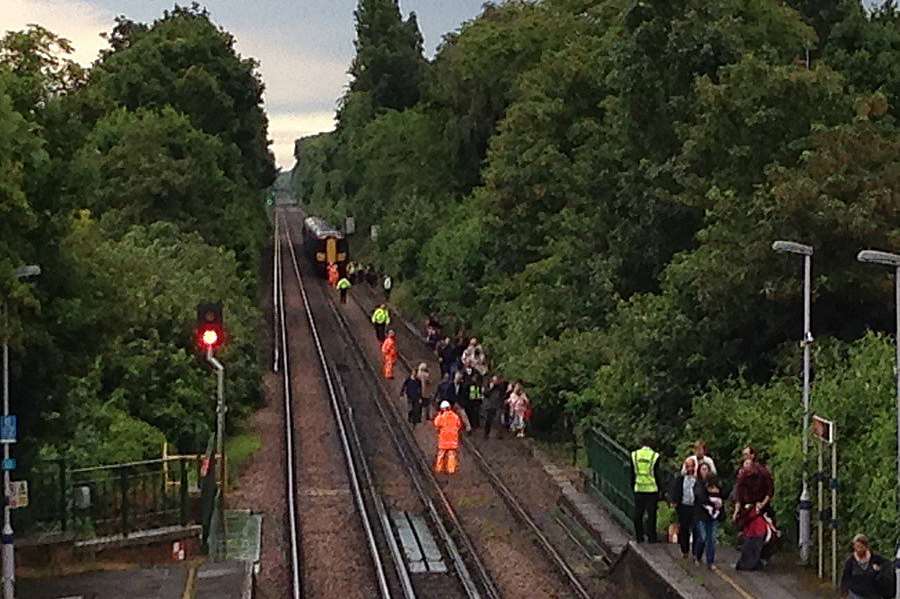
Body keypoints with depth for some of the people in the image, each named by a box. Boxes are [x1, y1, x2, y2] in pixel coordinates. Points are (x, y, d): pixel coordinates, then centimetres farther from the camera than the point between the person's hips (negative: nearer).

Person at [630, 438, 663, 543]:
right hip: (652, 489, -2)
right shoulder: (655, 456, -6)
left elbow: (632, 474, 6)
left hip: (638, 489, 2)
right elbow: (657, 475, -3)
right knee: (651, 515, 3)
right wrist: (659, 489, 6)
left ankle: (639, 539, 10)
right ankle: (651, 539, 2)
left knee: (638, 515, 9)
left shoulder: (634, 455, 2)